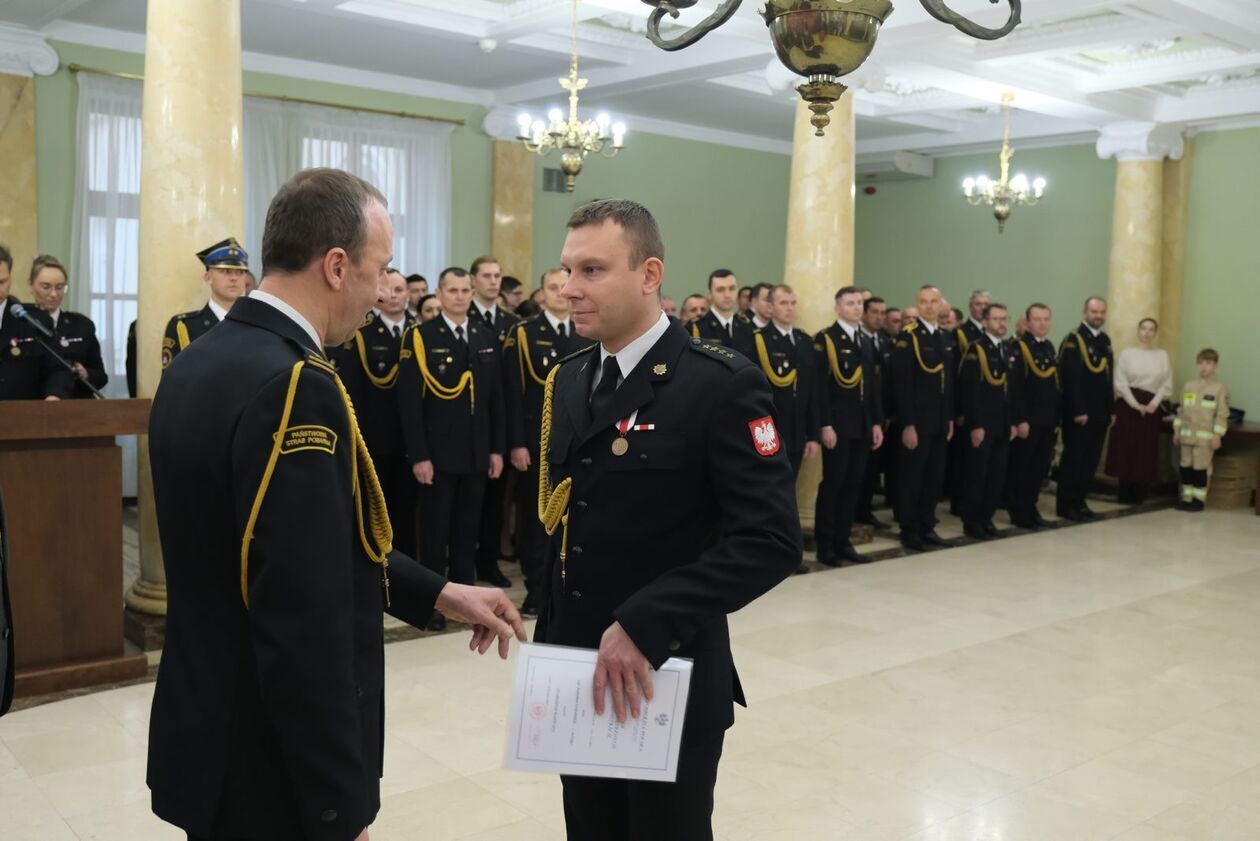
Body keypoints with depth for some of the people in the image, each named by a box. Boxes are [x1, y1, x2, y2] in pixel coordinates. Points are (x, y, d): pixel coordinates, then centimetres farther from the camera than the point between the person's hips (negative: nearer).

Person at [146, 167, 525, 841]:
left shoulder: (198, 362, 4)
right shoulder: (293, 384, -25)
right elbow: (305, 627, -28)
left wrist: (439, 594, 11)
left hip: (211, 741, 9)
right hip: (272, 771, -9)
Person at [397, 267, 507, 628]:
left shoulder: (487, 337, 9)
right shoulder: (420, 337, -6)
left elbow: (496, 398, 11)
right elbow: (409, 402, -10)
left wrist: (497, 448, 6)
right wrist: (418, 455, -14)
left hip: (477, 453, 4)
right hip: (438, 453, -4)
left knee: (468, 529, 12)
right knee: (436, 530, 5)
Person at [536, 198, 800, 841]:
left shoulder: (722, 385, -15)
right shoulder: (568, 381, 7)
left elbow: (771, 541, -21)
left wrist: (645, 625, -26)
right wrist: (550, 635, 7)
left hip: (668, 678, -6)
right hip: (577, 671, 6)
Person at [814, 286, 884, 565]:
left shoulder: (867, 342, 16)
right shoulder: (825, 338, -6)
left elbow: (873, 385, 17)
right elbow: (821, 385, -12)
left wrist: (877, 422, 10)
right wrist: (826, 425, -17)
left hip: (863, 426, 6)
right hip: (837, 426, -6)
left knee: (853, 485, 8)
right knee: (832, 484, -1)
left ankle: (843, 541, 16)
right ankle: (825, 545, 6)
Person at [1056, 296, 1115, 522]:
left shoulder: (1105, 340, 13)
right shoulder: (1074, 340, -11)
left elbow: (1108, 377, 16)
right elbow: (1071, 379, -17)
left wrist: (1110, 409, 13)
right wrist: (1078, 411, -21)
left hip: (1100, 412, 7)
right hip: (1079, 412, -7)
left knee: (1092, 459, 10)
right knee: (1073, 457, 0)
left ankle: (1079, 501, 20)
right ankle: (1065, 504, 8)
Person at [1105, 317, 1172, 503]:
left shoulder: (1163, 355, 7)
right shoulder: (1127, 353, 1)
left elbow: (1166, 385, 5)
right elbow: (1120, 383, -5)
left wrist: (1153, 404, -8)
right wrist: (1136, 404, -12)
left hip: (1152, 408, 2)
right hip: (1128, 406, -2)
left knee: (1146, 452, 3)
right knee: (1126, 450, -1)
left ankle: (1139, 494, 12)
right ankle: (1125, 494, 8)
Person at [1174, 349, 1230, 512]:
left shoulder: (1219, 388, -5)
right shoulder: (1189, 386, 10)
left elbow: (1222, 414, -8)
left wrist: (1217, 436, -12)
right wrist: (1177, 431, 12)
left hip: (1205, 437, -5)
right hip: (1187, 435, 5)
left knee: (1200, 468, -1)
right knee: (1186, 467, 8)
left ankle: (1198, 499, 7)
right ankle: (1186, 498, 16)